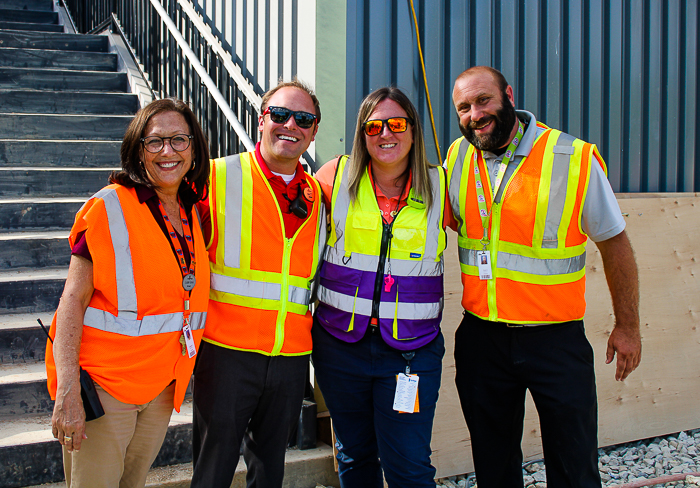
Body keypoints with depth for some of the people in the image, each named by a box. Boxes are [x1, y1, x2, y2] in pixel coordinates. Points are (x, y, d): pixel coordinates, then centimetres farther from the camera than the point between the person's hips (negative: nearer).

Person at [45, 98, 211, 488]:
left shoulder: (193, 215, 6)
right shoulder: (110, 208, -12)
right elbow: (73, 299, -14)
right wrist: (67, 392, -21)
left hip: (163, 388, 5)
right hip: (106, 383, -5)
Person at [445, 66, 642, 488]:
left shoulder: (576, 159, -10)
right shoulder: (458, 158, 1)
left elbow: (614, 243, -2)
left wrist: (628, 326, 2)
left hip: (556, 338, -3)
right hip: (482, 338, 3)